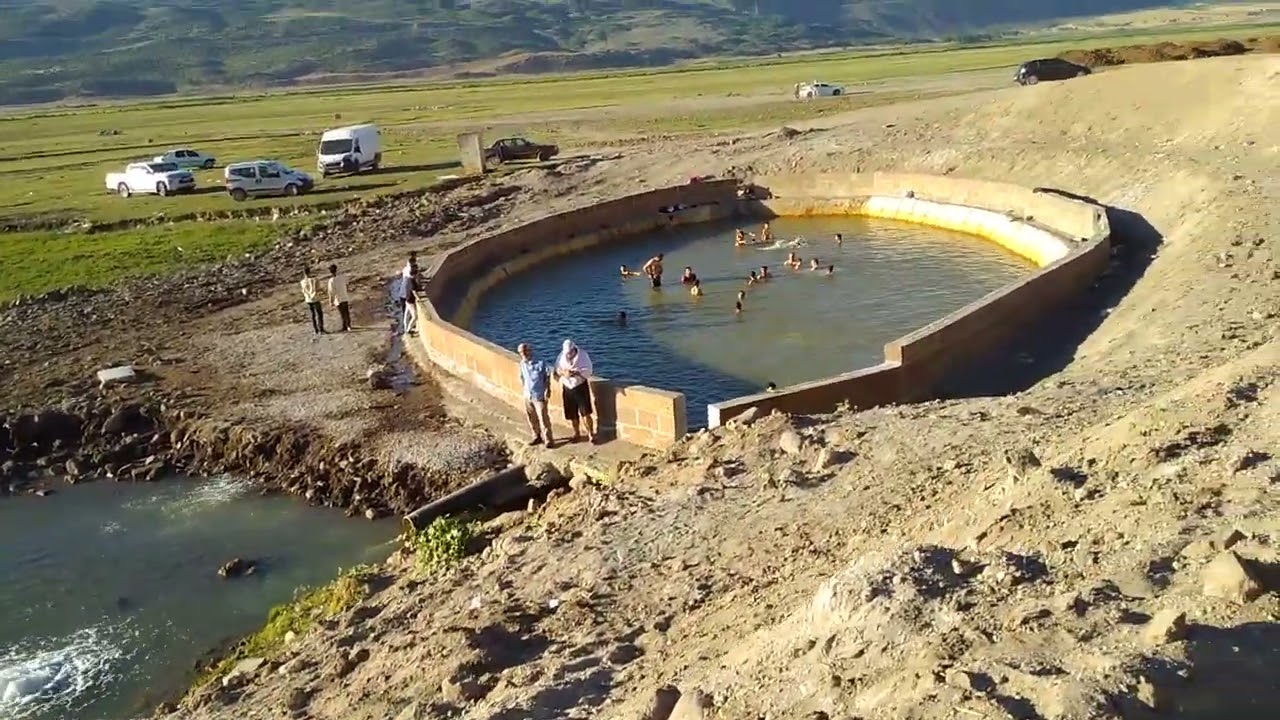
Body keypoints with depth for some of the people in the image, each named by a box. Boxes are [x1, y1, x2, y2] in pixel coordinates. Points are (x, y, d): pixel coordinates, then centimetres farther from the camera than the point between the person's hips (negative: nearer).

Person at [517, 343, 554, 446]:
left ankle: (549, 439, 9)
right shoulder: (522, 365, 1)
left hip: (539, 395, -6)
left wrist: (548, 390, -12)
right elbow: (522, 378, 11)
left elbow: (547, 377, -9)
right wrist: (522, 390, 11)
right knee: (531, 418, 15)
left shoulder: (540, 363, -15)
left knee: (543, 418, -3)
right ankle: (537, 437, 33)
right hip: (527, 396, 6)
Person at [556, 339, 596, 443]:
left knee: (585, 413, -8)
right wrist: (564, 372, -22)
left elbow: (587, 371, -15)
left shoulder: (583, 355, -12)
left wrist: (576, 373, -30)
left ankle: (591, 434, 7)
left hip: (581, 387, -3)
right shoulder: (561, 356, -3)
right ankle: (576, 434, 30)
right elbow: (557, 369, -1)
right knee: (572, 414, 11)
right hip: (567, 388, 3)